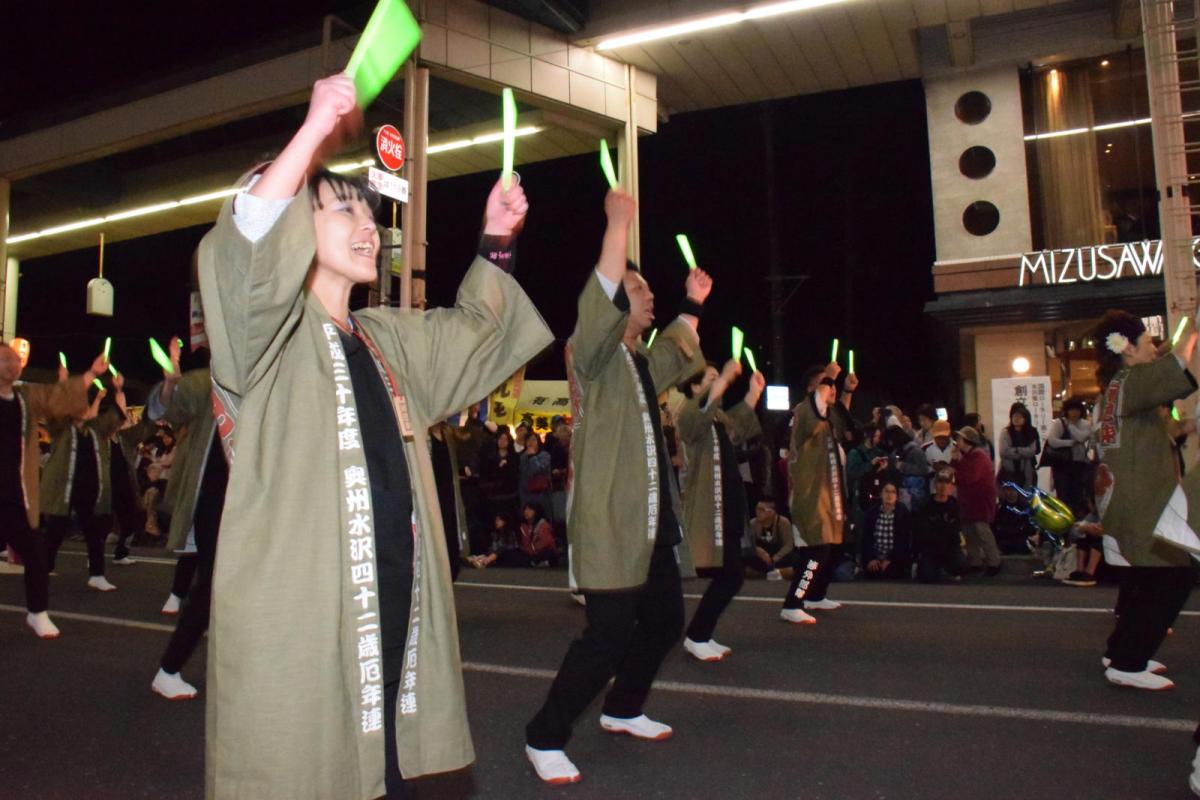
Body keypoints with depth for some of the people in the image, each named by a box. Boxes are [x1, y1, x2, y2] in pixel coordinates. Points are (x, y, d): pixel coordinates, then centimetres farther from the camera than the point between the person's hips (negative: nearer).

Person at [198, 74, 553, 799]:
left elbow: (474, 329, 27)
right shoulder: (270, 336, -5)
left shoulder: (387, 338, 15)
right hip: (297, 626, -6)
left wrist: (496, 243, 14)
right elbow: (239, 254, -26)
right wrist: (316, 131, -32)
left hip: (393, 608, 7)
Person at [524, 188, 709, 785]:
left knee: (665, 620, 16)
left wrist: (692, 305, 36)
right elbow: (601, 302, -28)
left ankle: (623, 709, 37)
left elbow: (678, 357, 41)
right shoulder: (592, 354, -7)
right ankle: (544, 739, 6)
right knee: (609, 634, -11)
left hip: (654, 522, 10)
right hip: (609, 523, -10)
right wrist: (619, 222, -29)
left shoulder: (640, 362, 19)